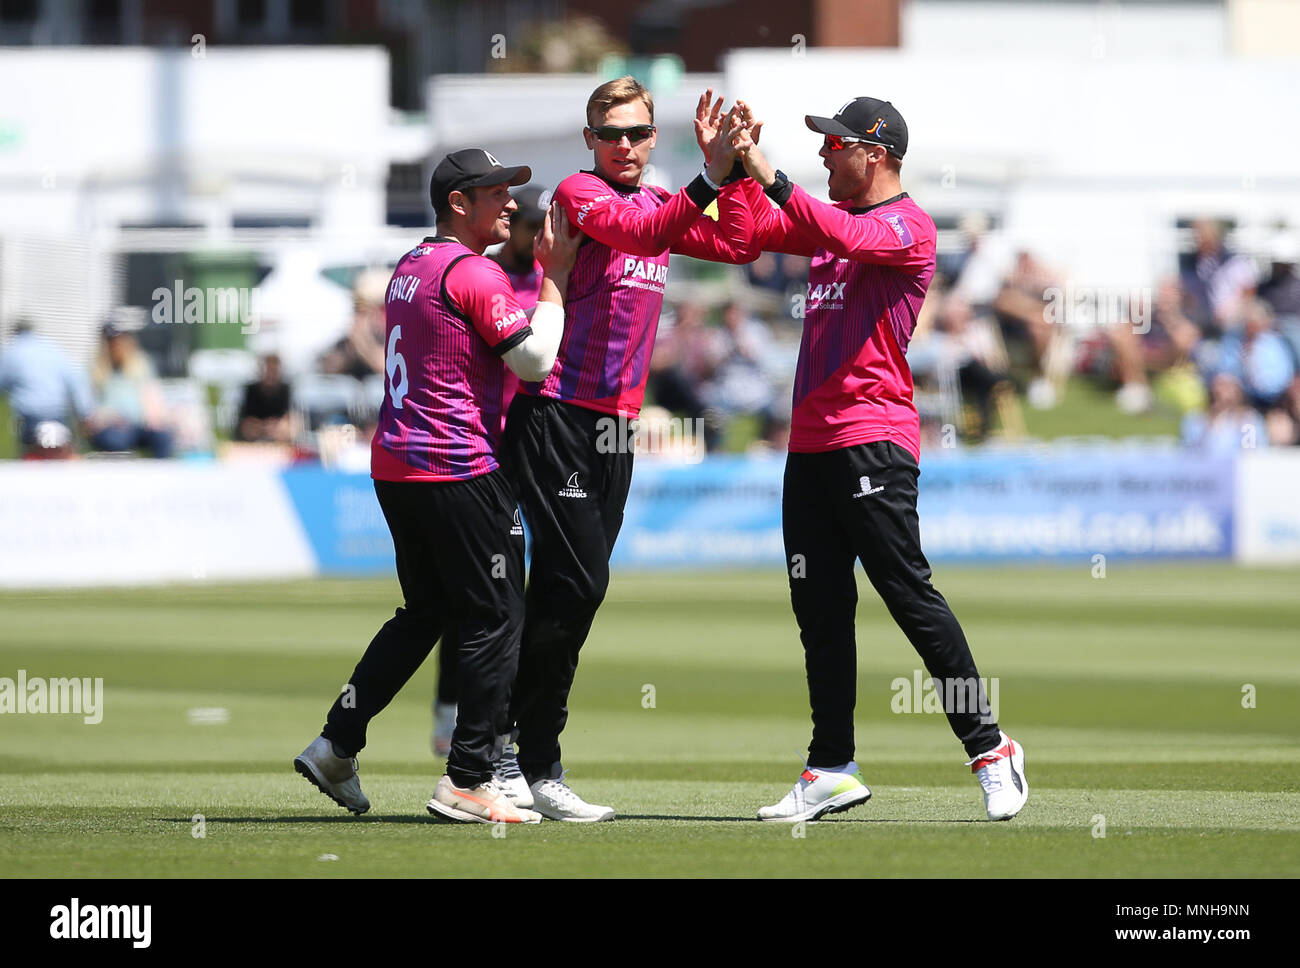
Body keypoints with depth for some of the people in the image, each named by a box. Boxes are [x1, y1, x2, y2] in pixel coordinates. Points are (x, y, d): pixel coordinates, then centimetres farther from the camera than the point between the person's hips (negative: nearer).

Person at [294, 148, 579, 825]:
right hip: (460, 470, -9)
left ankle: (336, 744, 15)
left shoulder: (410, 268, 16)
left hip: (394, 464, 9)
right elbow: (534, 358, -18)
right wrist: (556, 274, -8)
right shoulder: (472, 273, -13)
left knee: (426, 612, 20)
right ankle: (468, 783, -5)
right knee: (495, 618, -3)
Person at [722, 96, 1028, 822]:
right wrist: (732, 162, 3)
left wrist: (769, 176, -26)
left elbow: (846, 238, -25)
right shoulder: (832, 217, 19)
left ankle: (989, 748, -6)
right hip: (811, 439, 9)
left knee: (908, 592, -11)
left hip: (874, 441, -9)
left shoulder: (908, 225, -7)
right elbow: (756, 231, 17)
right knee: (819, 606, 7)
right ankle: (832, 769, 10)